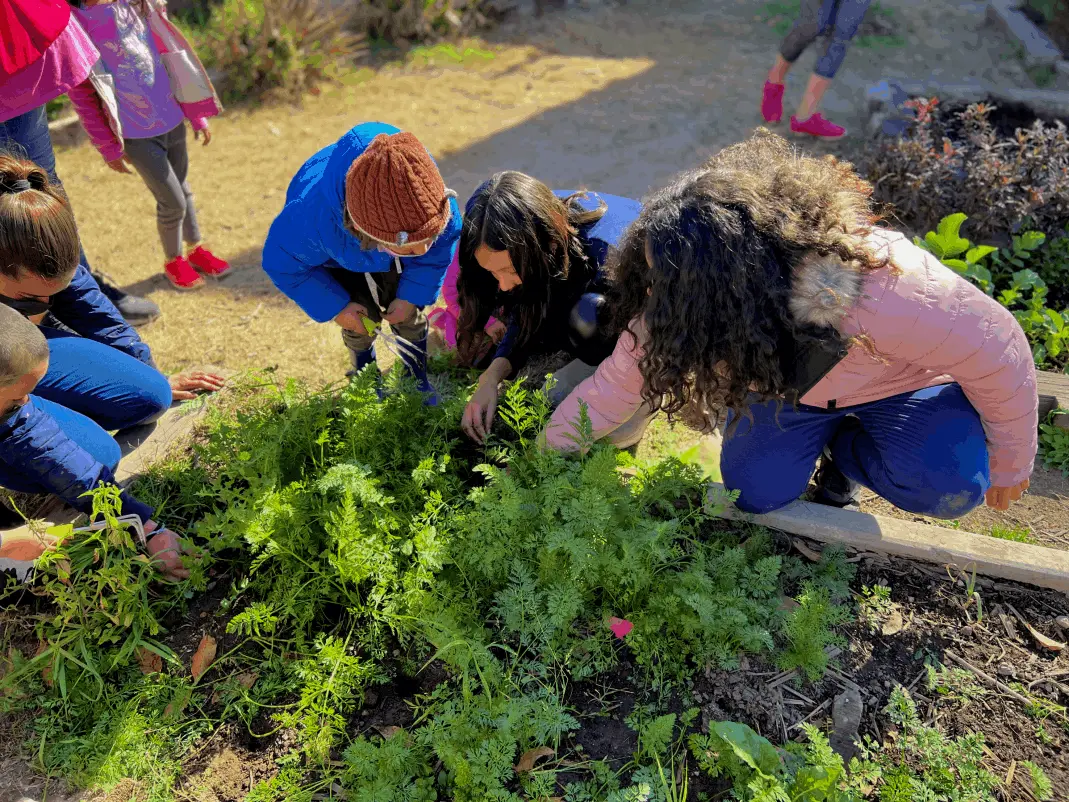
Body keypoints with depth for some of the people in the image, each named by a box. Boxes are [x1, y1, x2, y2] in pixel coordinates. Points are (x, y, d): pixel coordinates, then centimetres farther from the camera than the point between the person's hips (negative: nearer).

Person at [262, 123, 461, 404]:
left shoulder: (435, 200, -43)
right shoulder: (313, 218, -48)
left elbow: (443, 244, -17)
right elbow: (282, 263, -24)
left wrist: (413, 294, -17)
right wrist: (335, 307, -21)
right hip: (341, 258, -2)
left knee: (410, 316, 3)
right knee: (362, 320, -6)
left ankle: (417, 381, 31)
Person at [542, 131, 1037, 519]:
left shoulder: (884, 294, -45)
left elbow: (1000, 352, -28)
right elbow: (617, 384, -19)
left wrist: (1010, 466, -12)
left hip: (902, 378, -2)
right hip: (791, 381, 3)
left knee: (950, 489, -26)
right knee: (754, 491, -9)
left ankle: (846, 453, 6)